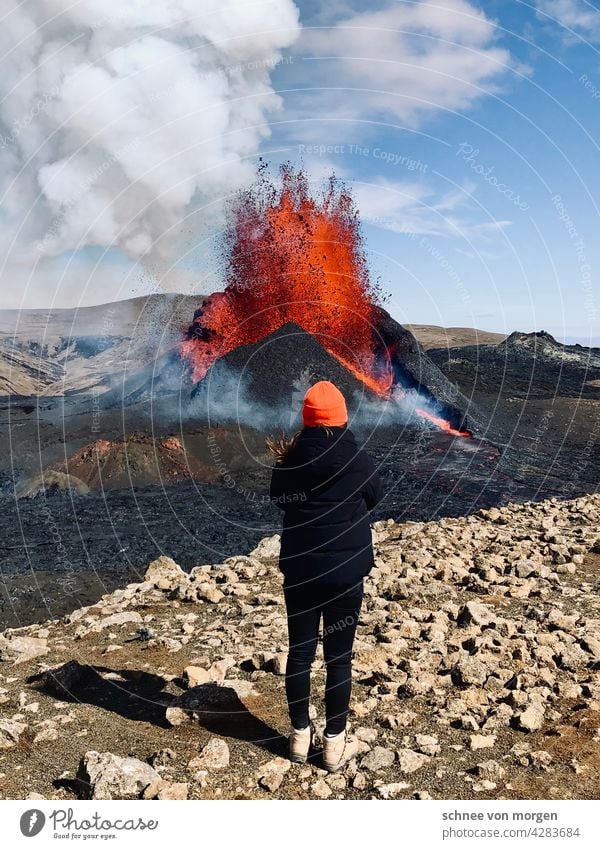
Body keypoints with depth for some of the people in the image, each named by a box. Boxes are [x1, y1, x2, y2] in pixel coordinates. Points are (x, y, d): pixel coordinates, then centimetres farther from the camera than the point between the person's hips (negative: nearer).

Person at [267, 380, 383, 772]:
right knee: (339, 657, 9)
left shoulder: (292, 461, -9)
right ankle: (335, 743, 20)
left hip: (300, 570, 2)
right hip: (346, 571, -2)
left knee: (300, 652, 14)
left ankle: (300, 735, 27)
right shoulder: (359, 460, -13)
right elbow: (375, 498, 6)